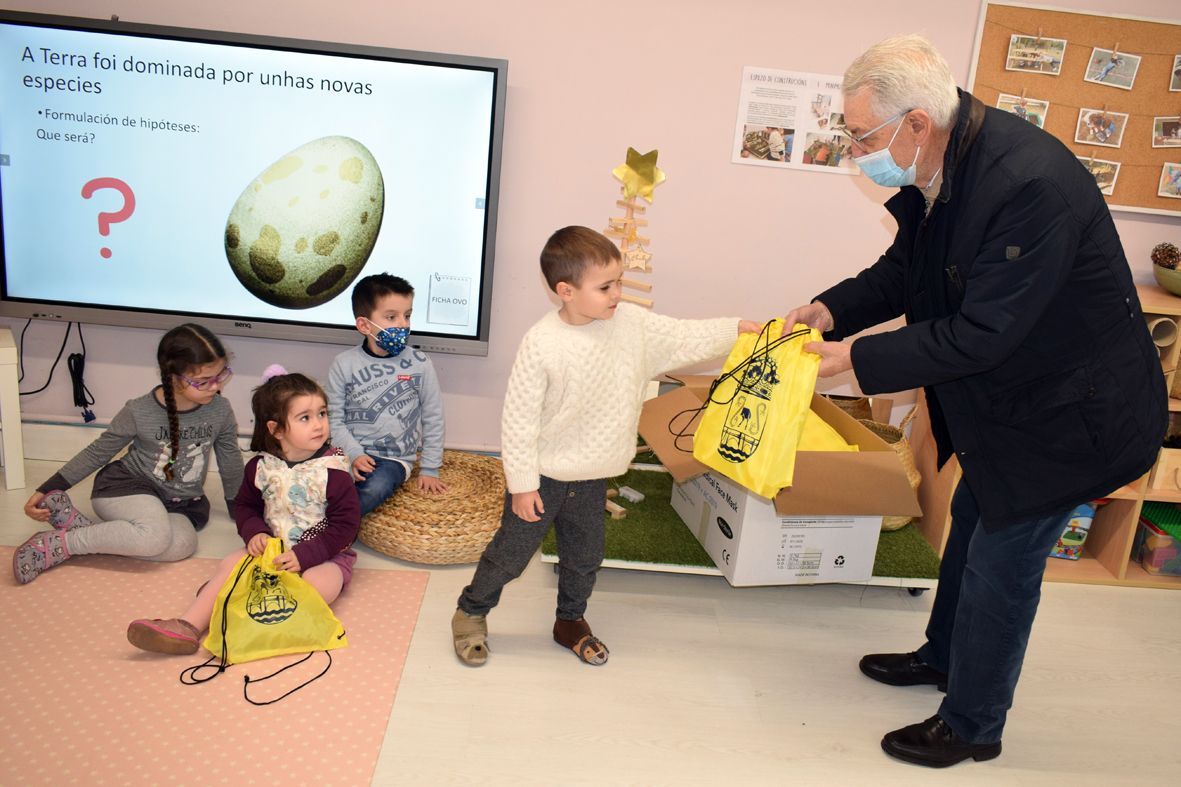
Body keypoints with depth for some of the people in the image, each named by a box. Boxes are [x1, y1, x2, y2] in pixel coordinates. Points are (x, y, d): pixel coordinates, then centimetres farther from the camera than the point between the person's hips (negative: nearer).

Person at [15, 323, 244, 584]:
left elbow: (230, 464, 6)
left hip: (180, 503, 4)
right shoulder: (139, 412, -15)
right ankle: (58, 544, -19)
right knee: (156, 536, -36)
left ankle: (82, 526, -19)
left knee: (184, 544, -31)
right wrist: (46, 490, -4)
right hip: (126, 486, -4)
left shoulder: (221, 411, -9)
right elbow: (97, 453, 0)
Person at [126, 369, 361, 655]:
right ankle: (189, 626, -22)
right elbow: (245, 506, 12)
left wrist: (304, 555, -22)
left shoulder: (333, 470, -16)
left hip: (323, 555, -4)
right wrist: (254, 532, -10)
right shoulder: (261, 467, -4)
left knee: (318, 584, -34)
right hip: (274, 549, 4)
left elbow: (346, 523, -15)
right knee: (232, 562, -17)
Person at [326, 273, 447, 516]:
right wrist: (353, 454, -13)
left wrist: (429, 469, 4)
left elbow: (433, 419, 6)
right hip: (351, 452, 1)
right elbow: (335, 419, 3)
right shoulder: (344, 364, 1)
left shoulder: (419, 364, 0)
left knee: (375, 487, -34)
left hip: (394, 458, -1)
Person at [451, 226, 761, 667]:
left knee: (584, 559, 21)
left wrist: (737, 330, -3)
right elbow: (518, 419, -19)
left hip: (592, 480, 5)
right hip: (543, 478, -5)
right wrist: (521, 484, -15)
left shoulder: (632, 324, -9)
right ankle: (471, 613, 37)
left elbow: (684, 339, 4)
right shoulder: (541, 344, -24)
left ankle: (570, 621, 46)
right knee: (510, 554, 11)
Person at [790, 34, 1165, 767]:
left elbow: (981, 335, -32)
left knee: (1002, 559, 3)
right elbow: (904, 269, 5)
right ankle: (942, 657, 48)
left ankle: (972, 727, 26)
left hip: (1070, 406, -9)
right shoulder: (939, 166, -7)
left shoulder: (1031, 183, -34)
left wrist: (857, 358, -27)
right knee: (973, 521, 23)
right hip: (1007, 394, 9)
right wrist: (831, 310, -11)